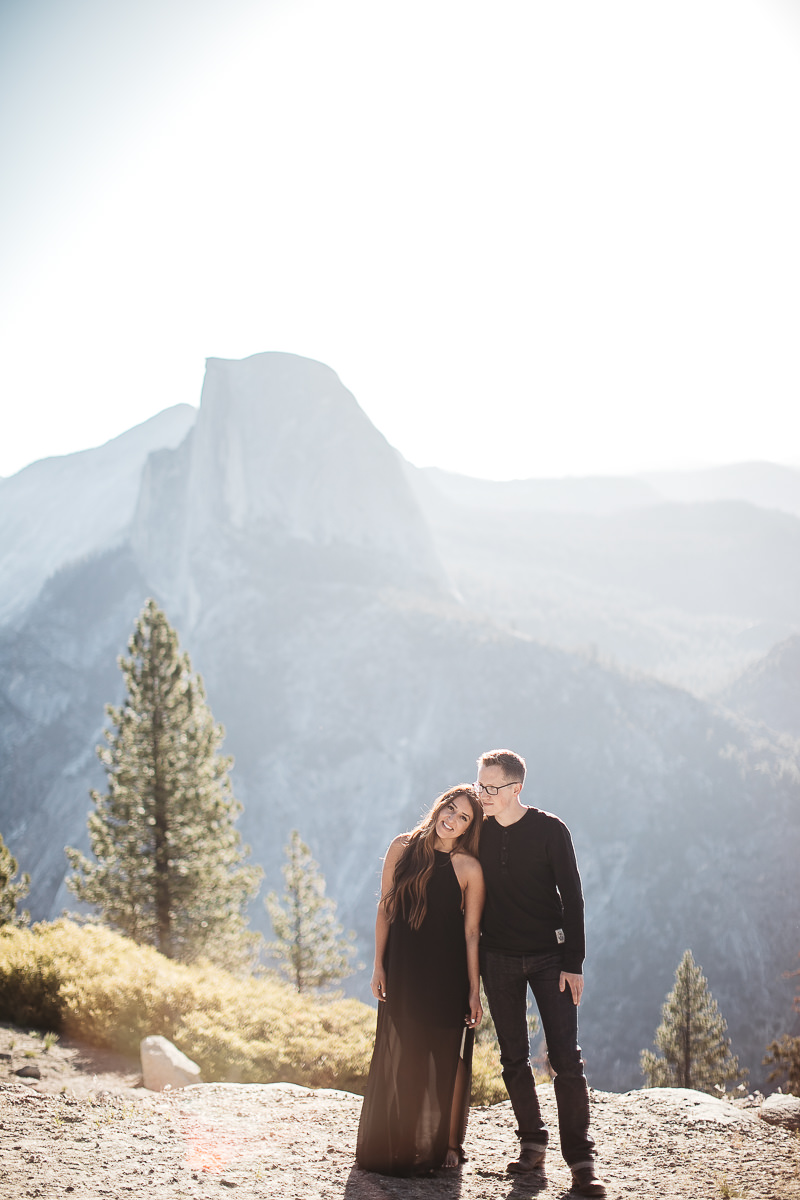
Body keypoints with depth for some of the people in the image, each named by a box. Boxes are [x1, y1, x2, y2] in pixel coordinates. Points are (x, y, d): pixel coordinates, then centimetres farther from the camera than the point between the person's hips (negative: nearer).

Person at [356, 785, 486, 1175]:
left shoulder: (469, 868, -5)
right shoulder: (403, 848, 0)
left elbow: (471, 932, -4)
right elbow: (385, 909, 4)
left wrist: (474, 990, -5)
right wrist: (379, 966, 1)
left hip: (447, 975, -2)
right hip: (402, 970, 2)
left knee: (446, 1060, 4)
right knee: (400, 1059, 7)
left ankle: (446, 1144, 18)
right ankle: (397, 1147, 19)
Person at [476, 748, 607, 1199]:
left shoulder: (550, 830, -7)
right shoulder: (479, 831, 2)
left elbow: (572, 897, -5)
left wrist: (573, 962, -10)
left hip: (549, 955, -3)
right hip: (498, 957, 3)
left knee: (565, 1057, -8)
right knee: (514, 1058, 6)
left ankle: (581, 1158, -3)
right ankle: (533, 1144, 18)